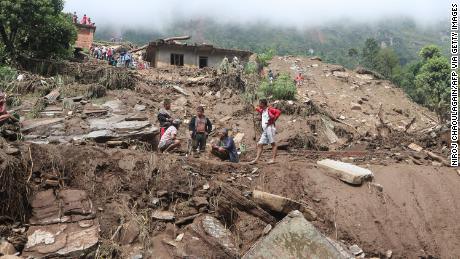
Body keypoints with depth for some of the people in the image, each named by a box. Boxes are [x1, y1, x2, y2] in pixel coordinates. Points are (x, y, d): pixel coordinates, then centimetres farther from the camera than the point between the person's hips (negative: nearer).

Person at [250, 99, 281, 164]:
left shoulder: (269, 109, -4)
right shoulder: (262, 111, 20)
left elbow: (278, 112, -18)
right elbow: (257, 109, 41)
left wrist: (273, 121, -16)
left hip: (269, 128, -9)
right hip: (264, 130, 9)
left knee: (273, 144, -6)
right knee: (259, 144, 3)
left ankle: (273, 159, -8)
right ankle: (256, 159, 1)